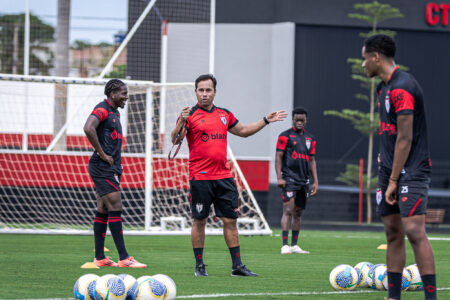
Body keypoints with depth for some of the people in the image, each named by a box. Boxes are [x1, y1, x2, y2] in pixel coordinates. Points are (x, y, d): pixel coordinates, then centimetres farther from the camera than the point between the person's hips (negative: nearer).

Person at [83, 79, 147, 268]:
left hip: (111, 168, 10)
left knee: (103, 211, 9)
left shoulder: (114, 113, 18)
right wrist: (102, 154, -22)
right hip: (103, 168, -10)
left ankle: (99, 258, 11)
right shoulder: (102, 109, -11)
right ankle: (124, 258, -14)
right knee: (115, 208, -12)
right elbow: (88, 128, -29)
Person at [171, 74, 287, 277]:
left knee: (230, 220, 4)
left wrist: (265, 121, 26)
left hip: (223, 176, 5)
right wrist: (181, 122, -29)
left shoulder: (224, 115, 14)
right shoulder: (190, 115, -2)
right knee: (199, 221, 0)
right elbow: (175, 140, -12)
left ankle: (237, 266, 8)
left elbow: (243, 131, 30)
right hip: (200, 176, -5)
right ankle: (199, 266, 9)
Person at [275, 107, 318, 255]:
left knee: (298, 213, 9)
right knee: (288, 210, -13)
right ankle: (285, 245, -15)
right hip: (289, 179, -6)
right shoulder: (285, 136, -1)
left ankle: (294, 245, 14)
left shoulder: (310, 138, 16)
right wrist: (279, 177, -14)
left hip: (303, 180, 6)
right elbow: (278, 157, -4)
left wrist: (315, 181, 13)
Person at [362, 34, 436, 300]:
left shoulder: (402, 88, -16)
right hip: (390, 169, 10)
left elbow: (405, 138, -18)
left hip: (411, 171, -10)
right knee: (393, 234, 9)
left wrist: (393, 180, -15)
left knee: (414, 231, -16)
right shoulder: (384, 87, 14)